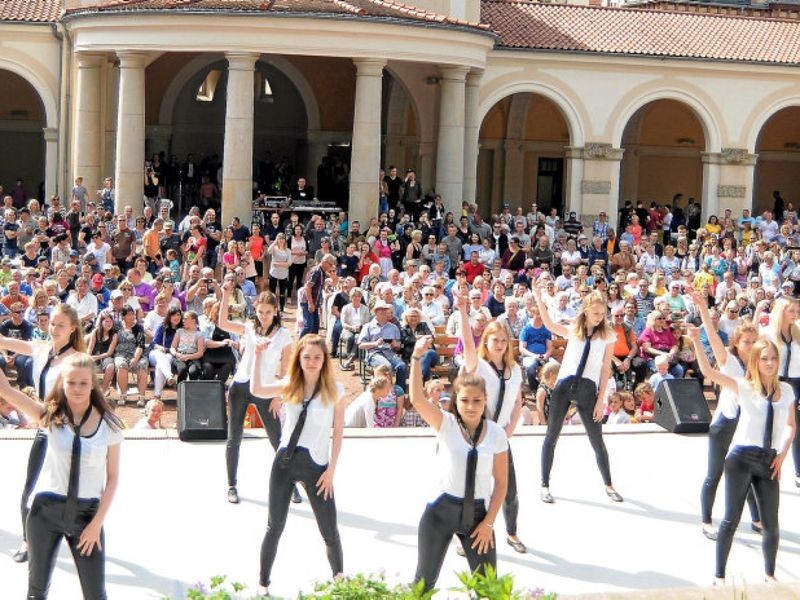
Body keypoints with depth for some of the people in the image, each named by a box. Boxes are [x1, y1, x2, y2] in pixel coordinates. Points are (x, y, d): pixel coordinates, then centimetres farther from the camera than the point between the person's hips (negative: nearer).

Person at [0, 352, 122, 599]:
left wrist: (97, 522, -7)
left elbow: (112, 476, -1)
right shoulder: (50, 416, -5)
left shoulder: (109, 425, -6)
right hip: (46, 509, 1)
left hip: (87, 512, -1)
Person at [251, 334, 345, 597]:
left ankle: (340, 581, 24)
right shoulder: (290, 385, 3)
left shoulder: (335, 390, -3)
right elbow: (257, 390, -14)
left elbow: (337, 433, -2)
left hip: (316, 466, -2)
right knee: (275, 527, 8)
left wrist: (331, 470, -6)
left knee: (330, 531, 3)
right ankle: (263, 584, 20)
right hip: (284, 462, 2)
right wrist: (258, 356, -18)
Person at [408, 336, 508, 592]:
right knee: (424, 581, 9)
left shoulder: (496, 433, -5)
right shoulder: (446, 424, -9)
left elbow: (501, 483, 0)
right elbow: (417, 399, -27)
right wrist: (416, 357, -36)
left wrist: (488, 522, -5)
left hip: (477, 512, 1)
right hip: (441, 511, -1)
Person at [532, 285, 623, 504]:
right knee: (552, 436, 3)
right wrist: (539, 300, -22)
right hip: (564, 385, 1)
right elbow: (549, 325, -10)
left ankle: (608, 485, 21)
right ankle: (544, 485, 13)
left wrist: (601, 399, -2)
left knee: (597, 440, 4)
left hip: (588, 389, -1)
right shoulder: (573, 330, 7)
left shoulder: (607, 335, 5)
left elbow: (605, 369, 3)